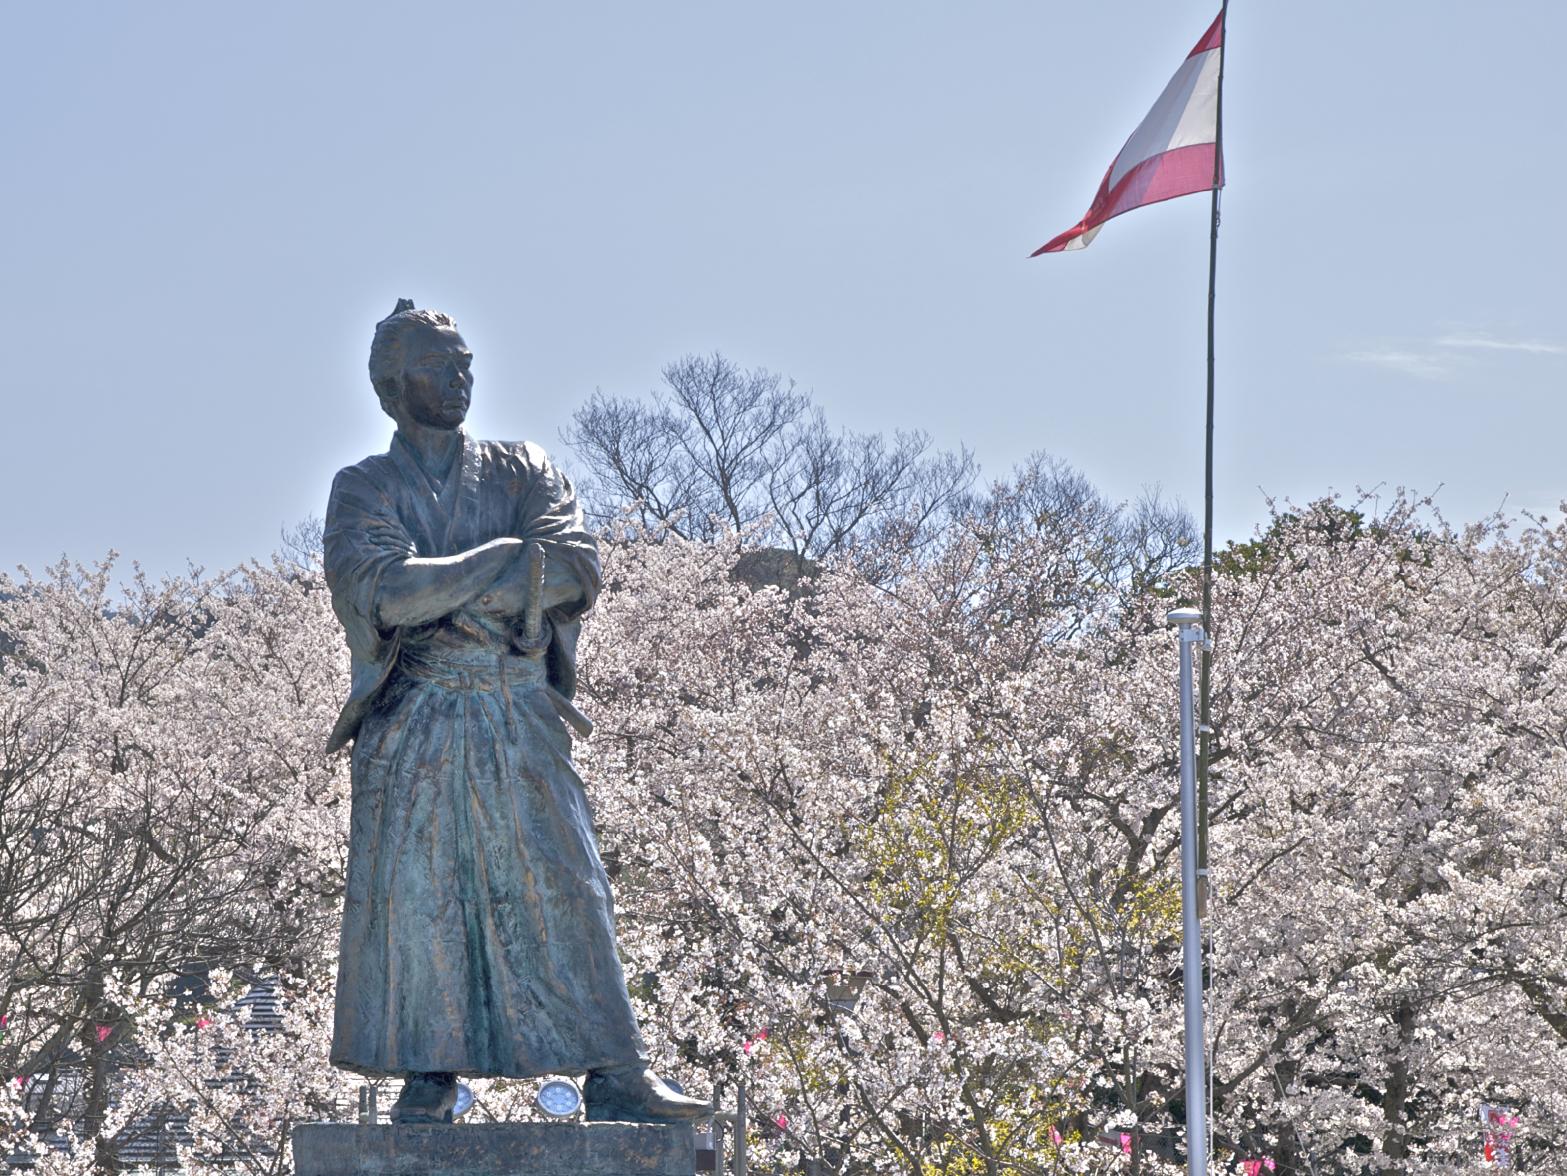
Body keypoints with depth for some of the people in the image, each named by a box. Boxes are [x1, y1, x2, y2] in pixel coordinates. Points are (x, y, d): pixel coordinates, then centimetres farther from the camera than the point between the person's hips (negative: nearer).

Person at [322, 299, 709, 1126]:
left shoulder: (521, 474, 14)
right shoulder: (365, 490, 7)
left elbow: (576, 566, -4)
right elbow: (380, 587, -13)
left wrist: (448, 597, -12)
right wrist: (507, 560, -8)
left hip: (520, 715, 2)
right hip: (414, 722, -2)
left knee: (559, 883, -3)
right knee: (413, 889, -6)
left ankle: (613, 1074, -3)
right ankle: (427, 1075, 0)